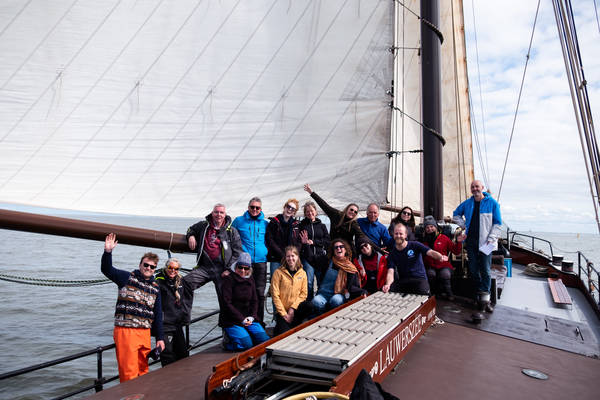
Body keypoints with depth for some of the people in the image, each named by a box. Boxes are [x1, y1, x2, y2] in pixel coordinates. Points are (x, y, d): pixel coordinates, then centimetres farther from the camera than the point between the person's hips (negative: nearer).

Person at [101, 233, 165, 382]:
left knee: (143, 370, 15)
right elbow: (107, 270, -8)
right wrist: (108, 252, -25)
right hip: (125, 331, -5)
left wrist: (160, 338, 12)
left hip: (145, 333, 5)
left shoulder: (155, 288, 14)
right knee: (129, 373, -4)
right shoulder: (128, 277, 3)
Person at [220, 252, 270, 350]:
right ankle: (228, 340, 6)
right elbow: (227, 303, -13)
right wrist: (241, 319, -15)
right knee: (247, 344, -22)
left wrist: (252, 316, -7)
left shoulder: (250, 280, 11)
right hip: (231, 321, -6)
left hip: (248, 319, 6)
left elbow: (254, 301, 11)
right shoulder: (229, 279, -8)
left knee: (265, 340, -8)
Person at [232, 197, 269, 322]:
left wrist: (267, 252, 7)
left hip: (261, 261, 2)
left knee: (260, 293, 3)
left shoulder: (265, 223, 12)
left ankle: (259, 321, 14)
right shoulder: (239, 221, 7)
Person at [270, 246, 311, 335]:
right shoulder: (278, 272, -4)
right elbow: (275, 295, -6)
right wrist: (284, 314, -10)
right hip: (282, 311, -3)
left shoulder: (302, 273, 6)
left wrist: (293, 308, -10)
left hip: (296, 309, 3)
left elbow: (303, 294, 3)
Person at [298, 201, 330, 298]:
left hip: (321, 257, 2)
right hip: (307, 258, -2)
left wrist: (313, 242, -5)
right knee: (309, 282, -7)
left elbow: (327, 241, 5)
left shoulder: (322, 226, 15)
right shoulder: (302, 225, 10)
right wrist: (303, 242, -15)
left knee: (322, 282, -1)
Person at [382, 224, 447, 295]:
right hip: (402, 281, 2)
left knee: (423, 292, -33)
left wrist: (440, 257, -42)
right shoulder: (392, 254, 4)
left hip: (419, 279, -1)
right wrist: (387, 284, -30)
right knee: (389, 290, -26)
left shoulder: (415, 245, -1)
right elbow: (390, 273, -7)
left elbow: (430, 252, -17)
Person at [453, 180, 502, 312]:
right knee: (473, 270, 6)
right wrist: (464, 224, 9)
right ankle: (479, 294, 20)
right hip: (471, 241, 4)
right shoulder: (467, 203, 9)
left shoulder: (492, 203, -2)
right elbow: (456, 215, 24)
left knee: (485, 270, -5)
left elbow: (497, 223, -2)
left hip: (485, 242, -4)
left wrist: (491, 238, -11)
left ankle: (485, 299, -2)